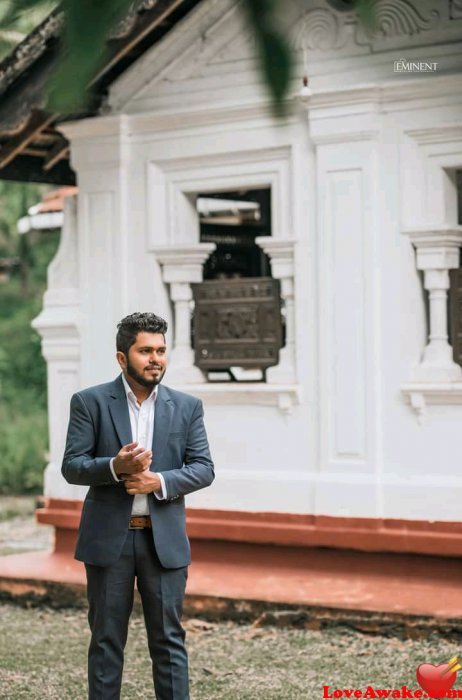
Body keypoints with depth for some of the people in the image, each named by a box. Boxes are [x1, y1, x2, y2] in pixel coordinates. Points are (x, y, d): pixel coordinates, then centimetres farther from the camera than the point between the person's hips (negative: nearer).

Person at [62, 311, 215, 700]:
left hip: (165, 539, 2)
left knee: (169, 638, 5)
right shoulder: (90, 402, -2)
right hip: (108, 538, -1)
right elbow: (72, 466, -5)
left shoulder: (187, 406, 5)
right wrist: (115, 466, -24)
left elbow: (203, 469, 1)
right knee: (106, 639, 7)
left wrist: (160, 481, -16)